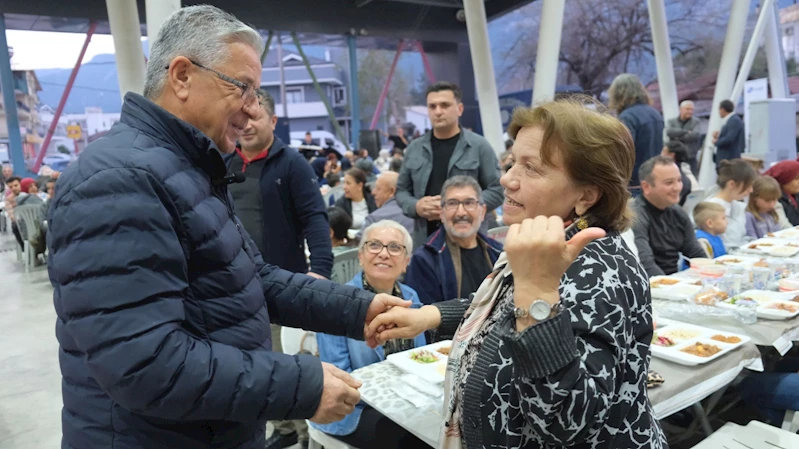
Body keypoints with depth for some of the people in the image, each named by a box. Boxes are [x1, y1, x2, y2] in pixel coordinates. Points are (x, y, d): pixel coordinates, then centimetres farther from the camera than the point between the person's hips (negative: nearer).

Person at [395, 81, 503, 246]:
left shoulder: (479, 146, 0)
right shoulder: (414, 148, 10)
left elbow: (496, 190, -2)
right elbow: (401, 190, 17)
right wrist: (416, 206, -6)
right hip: (425, 239, 3)